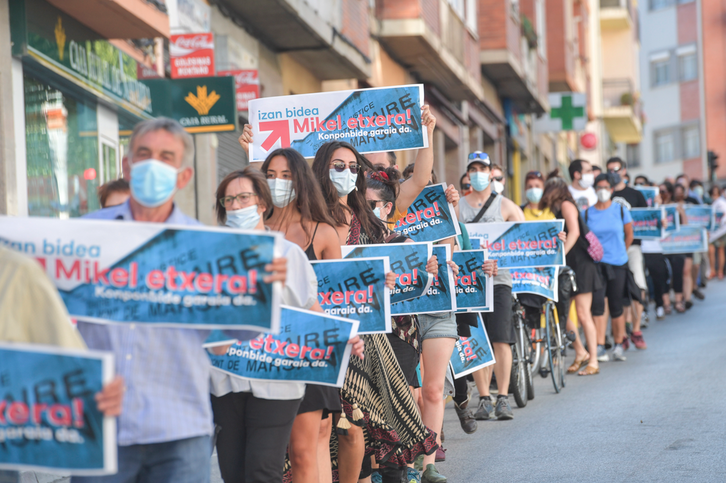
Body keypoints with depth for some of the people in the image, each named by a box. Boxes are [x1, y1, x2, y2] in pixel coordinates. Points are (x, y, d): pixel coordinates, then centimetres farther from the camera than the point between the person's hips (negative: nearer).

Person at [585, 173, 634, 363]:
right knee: (597, 304, -9)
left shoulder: (621, 210, 3)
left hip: (618, 264, 0)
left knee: (616, 306, 4)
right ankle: (600, 347, -9)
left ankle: (619, 345, 15)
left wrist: (621, 253, 12)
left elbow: (629, 235, 12)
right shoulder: (587, 213, 3)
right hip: (595, 263, 0)